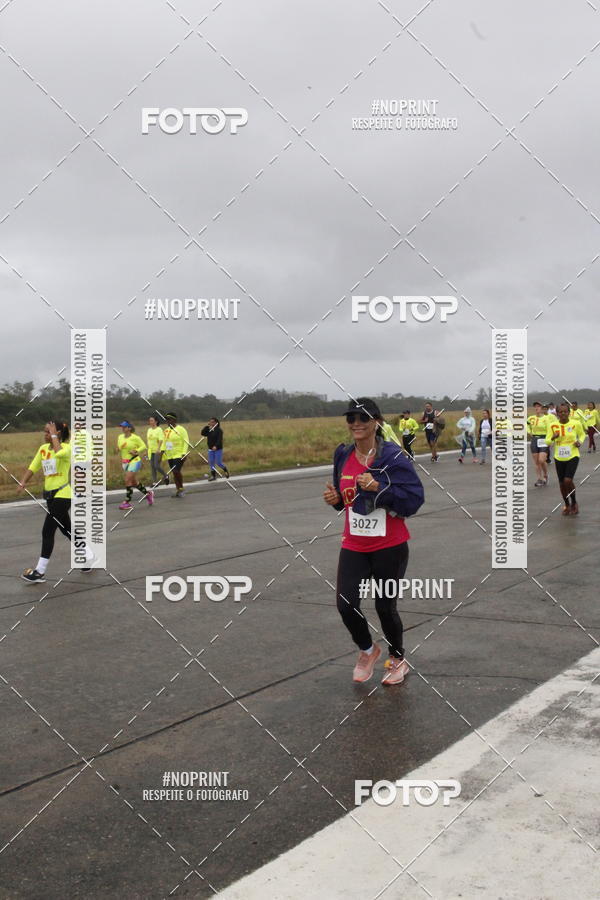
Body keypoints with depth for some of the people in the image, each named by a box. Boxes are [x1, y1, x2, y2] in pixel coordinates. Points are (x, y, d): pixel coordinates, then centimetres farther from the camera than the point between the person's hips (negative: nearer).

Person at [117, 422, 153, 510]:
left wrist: (136, 451, -17)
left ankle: (127, 502, -9)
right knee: (134, 482, 13)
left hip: (134, 461, -7)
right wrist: (118, 449, -3)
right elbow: (119, 448, 20)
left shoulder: (135, 437, -9)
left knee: (128, 480, -15)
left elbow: (143, 446, -2)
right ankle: (148, 493, 33)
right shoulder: (120, 437, 9)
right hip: (125, 462, 7)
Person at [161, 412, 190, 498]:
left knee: (176, 471, -16)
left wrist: (184, 453, -18)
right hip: (170, 456, 7)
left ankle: (181, 489, 2)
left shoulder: (180, 429, -9)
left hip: (179, 455, -7)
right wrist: (162, 450, 9)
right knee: (174, 473, 9)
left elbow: (186, 442, -11)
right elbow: (164, 442, 21)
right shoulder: (166, 430, 12)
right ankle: (177, 490, 17)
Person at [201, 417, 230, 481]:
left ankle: (225, 470, 22)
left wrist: (216, 446, -34)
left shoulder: (219, 430, -10)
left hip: (218, 449, -6)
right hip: (210, 449, 6)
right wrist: (207, 426, -8)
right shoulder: (209, 430, 8)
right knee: (211, 462, 4)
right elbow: (202, 433, -2)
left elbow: (219, 439, -20)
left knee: (218, 463, -5)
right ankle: (213, 476, 12)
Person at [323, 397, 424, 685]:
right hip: (353, 546, 4)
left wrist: (377, 487, -28)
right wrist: (334, 497, -5)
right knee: (346, 605, -6)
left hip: (390, 547, -4)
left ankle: (398, 660, 36)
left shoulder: (392, 457, -15)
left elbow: (414, 498, -19)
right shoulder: (343, 455, 2)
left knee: (385, 607, 7)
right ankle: (367, 651, 26)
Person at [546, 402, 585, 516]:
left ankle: (574, 503, 9)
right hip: (559, 458, 3)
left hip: (573, 456, -3)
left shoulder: (576, 423, -7)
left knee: (568, 480, -17)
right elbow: (547, 441, 2)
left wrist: (580, 442, -9)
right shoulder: (552, 425, -4)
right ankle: (567, 505, 32)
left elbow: (582, 435, 11)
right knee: (562, 483, 9)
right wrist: (553, 438, -19)